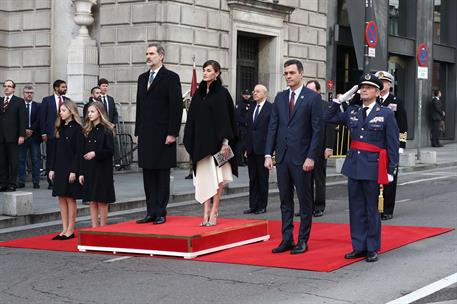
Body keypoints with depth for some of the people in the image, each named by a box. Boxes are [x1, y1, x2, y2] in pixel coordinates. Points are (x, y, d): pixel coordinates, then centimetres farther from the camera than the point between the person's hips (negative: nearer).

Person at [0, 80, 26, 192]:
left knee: (13, 162, -2)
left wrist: (22, 135, -11)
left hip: (13, 136, -4)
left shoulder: (19, 102, 2)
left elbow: (22, 120, -3)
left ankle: (12, 184, 2)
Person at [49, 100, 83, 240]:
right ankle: (64, 229, 14)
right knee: (61, 198, 8)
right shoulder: (60, 128, 12)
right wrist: (52, 168, 9)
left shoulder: (77, 128, -8)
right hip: (59, 168, 7)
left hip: (71, 168, -7)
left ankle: (70, 230, 5)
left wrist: (74, 171, -17)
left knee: (70, 198, -1)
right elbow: (55, 150, 13)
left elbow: (78, 152, -12)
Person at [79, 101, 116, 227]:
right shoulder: (87, 131, 10)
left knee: (102, 201, 0)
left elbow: (110, 150, -9)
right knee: (92, 201, 7)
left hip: (102, 169, -5)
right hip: (89, 170, 5)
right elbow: (84, 153, 10)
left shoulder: (106, 130, -5)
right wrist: (82, 172, 6)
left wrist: (95, 154, -21)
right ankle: (94, 228, 11)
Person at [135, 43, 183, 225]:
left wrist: (172, 133, -14)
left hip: (163, 135, -6)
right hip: (146, 135, 6)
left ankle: (161, 213, 4)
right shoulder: (142, 78, 16)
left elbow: (176, 107, -9)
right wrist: (138, 131, 12)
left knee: (162, 175, 0)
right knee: (148, 175, 7)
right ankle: (151, 212, 12)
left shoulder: (171, 78, -4)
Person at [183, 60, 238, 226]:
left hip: (217, 142, -5)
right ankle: (206, 213, 5)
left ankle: (214, 212, 2)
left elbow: (226, 118, -9)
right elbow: (193, 119, 14)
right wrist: (190, 142, 9)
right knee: (204, 177, 3)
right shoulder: (198, 94, 12)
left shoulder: (222, 93, -4)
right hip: (201, 142, 5)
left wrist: (225, 142, -15)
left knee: (216, 178, -3)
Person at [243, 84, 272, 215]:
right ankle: (253, 205, 13)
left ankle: (262, 206, 8)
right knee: (252, 178, 9)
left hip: (263, 148, -6)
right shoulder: (252, 109, 15)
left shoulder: (271, 108, -6)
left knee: (263, 178, 2)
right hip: (251, 149, 6)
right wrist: (247, 147, 11)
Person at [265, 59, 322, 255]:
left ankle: (303, 241, 10)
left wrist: (311, 157, -13)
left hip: (301, 157, -5)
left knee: (304, 200, 3)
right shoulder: (280, 97, 11)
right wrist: (268, 154, 2)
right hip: (282, 156, 5)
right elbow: (273, 127, 10)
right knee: (285, 201, 9)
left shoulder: (313, 97, -4)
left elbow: (317, 129, -7)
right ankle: (287, 239, 16)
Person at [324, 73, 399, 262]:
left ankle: (372, 249, 12)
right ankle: (359, 247, 18)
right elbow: (328, 118, 16)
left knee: (371, 209, 2)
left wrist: (390, 171, -7)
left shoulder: (386, 114, -2)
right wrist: (338, 101, 6)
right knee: (356, 209, 9)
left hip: (373, 167, -5)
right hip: (354, 165, 5)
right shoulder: (352, 112, 10)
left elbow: (393, 145, -3)